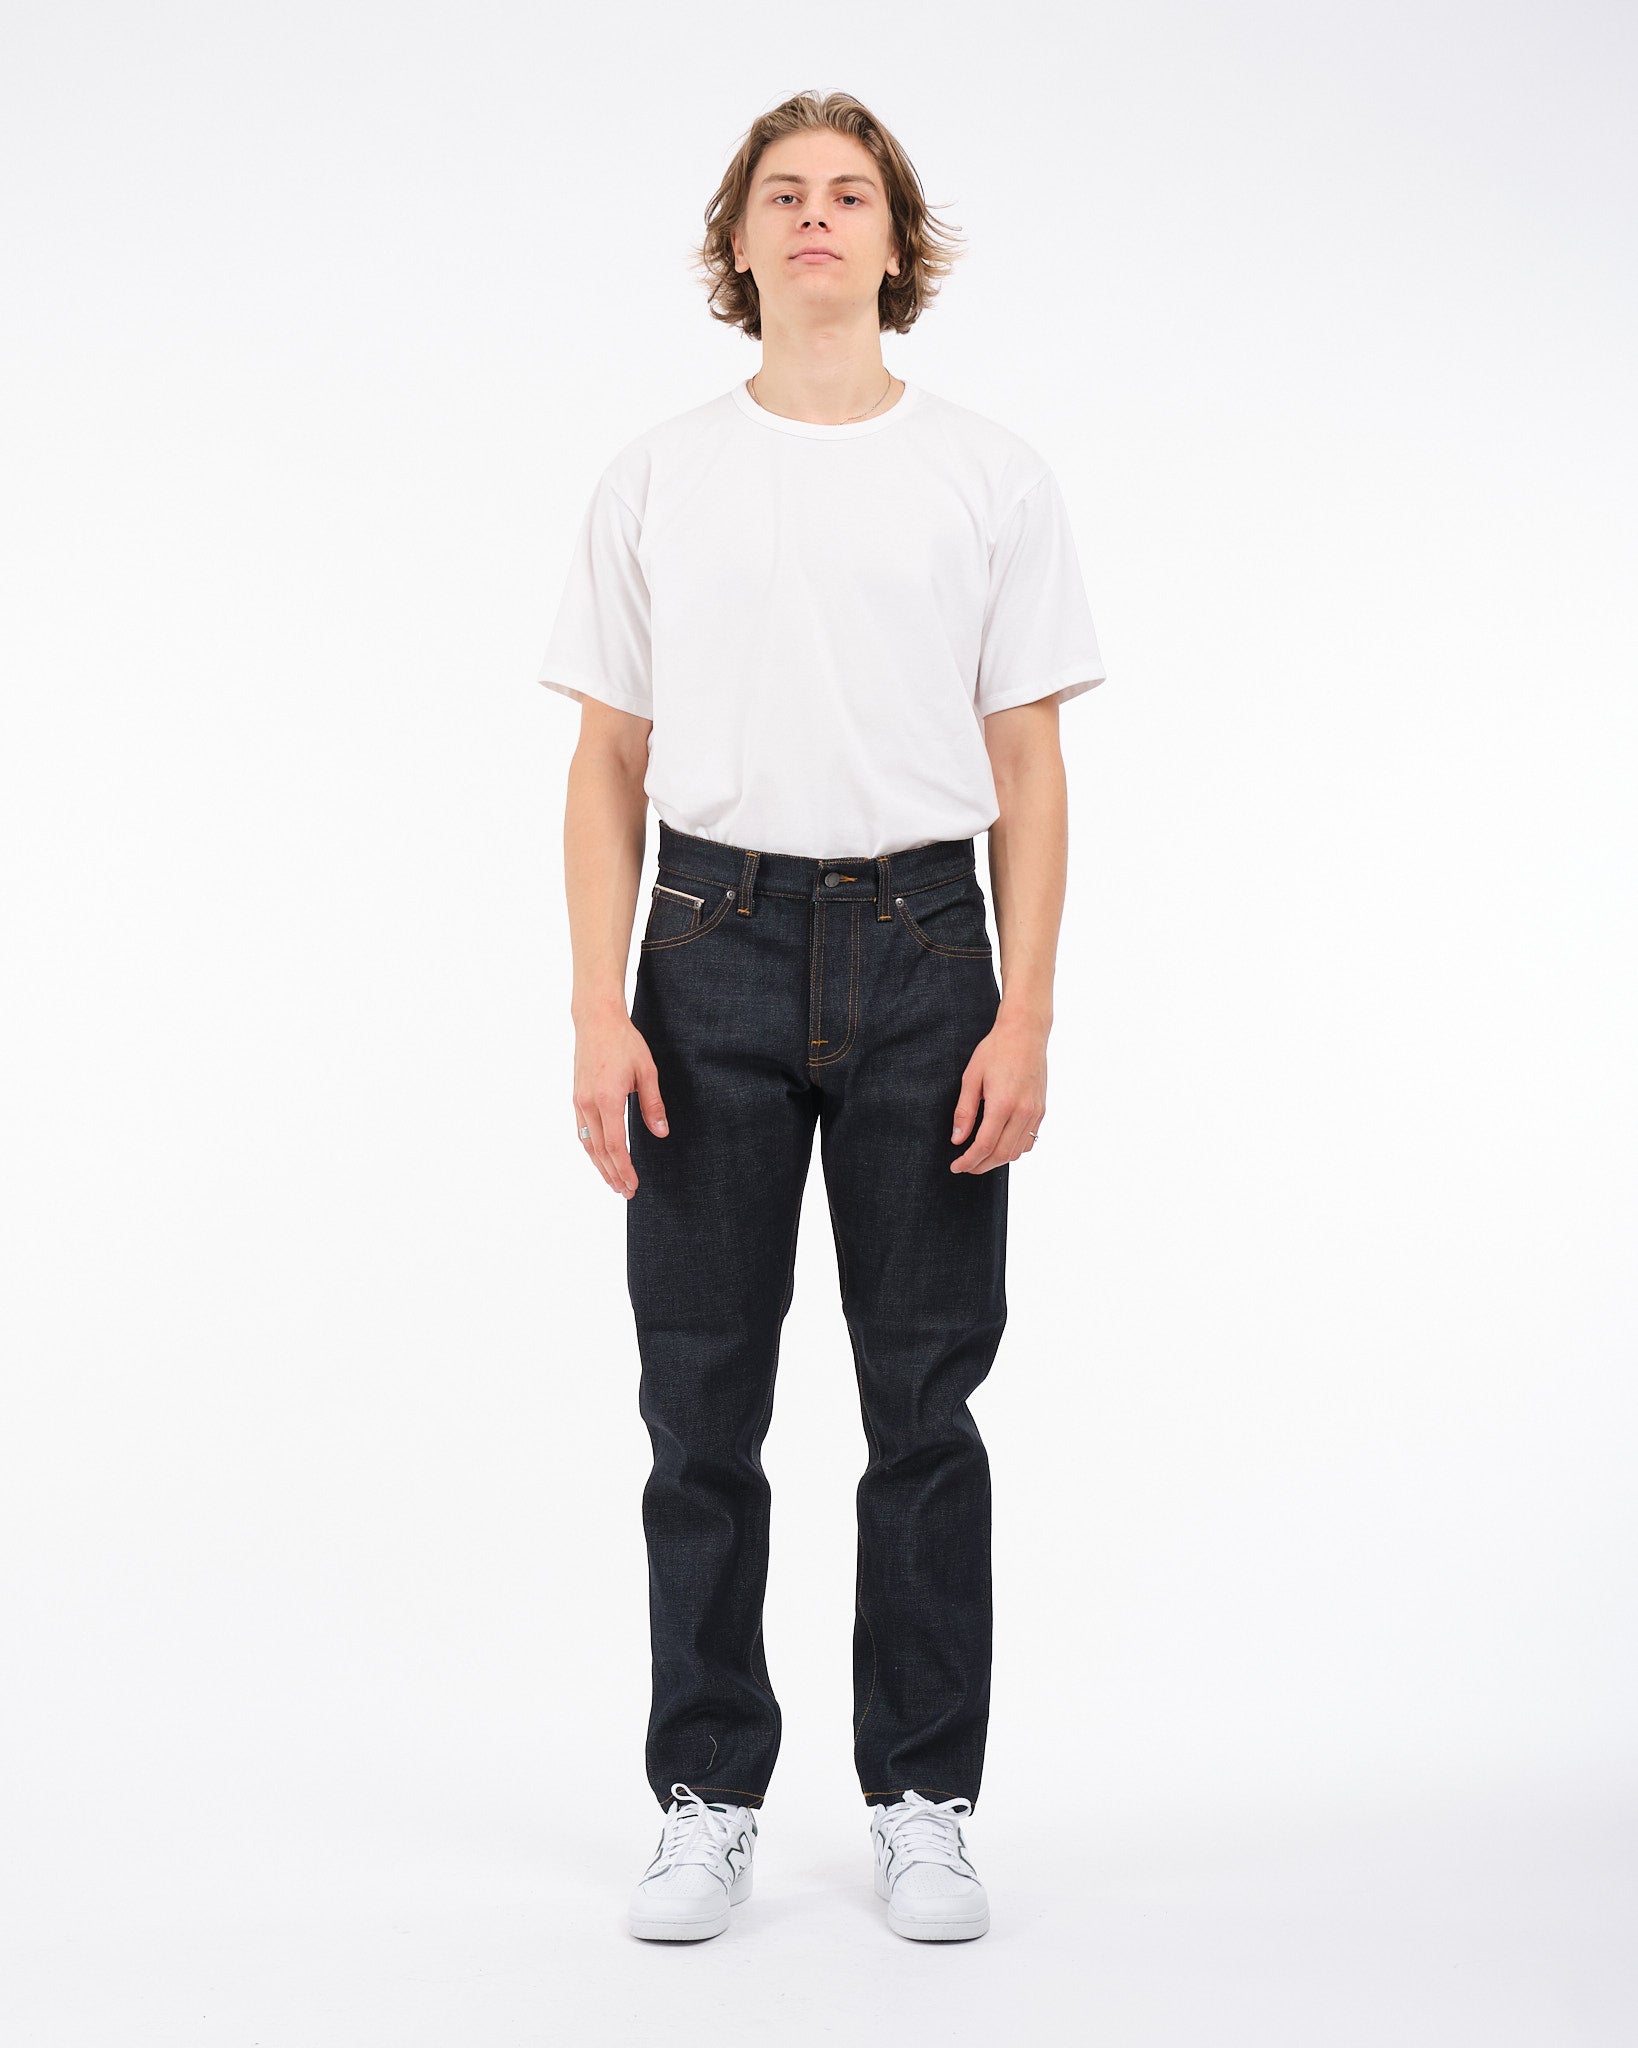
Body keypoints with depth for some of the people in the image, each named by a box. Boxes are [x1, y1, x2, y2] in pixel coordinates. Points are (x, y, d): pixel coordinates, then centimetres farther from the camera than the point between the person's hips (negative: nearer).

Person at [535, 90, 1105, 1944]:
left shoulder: (993, 480, 5)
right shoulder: (655, 482, 7)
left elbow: (1030, 770, 3)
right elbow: (608, 766, 5)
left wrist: (1025, 1017, -7)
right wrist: (600, 1013, -5)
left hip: (921, 953, 0)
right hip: (716, 950, 1)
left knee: (925, 1401, 5)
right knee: (702, 1403, 5)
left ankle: (922, 1804, 18)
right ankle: (707, 1804, 18)